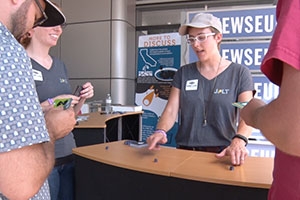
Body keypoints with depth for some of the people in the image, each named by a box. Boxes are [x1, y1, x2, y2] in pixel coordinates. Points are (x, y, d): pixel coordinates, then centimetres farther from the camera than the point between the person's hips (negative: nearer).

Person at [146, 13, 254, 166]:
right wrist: (160, 131, -19)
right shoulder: (183, 73, 9)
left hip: (222, 154, -1)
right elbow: (171, 110, 1)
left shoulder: (239, 73, 2)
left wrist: (238, 141, -28)